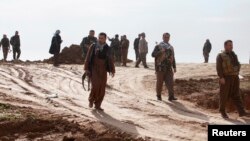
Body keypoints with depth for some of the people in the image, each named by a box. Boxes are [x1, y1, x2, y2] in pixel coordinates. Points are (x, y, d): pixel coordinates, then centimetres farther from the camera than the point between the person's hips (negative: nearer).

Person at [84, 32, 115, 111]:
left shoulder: (107, 48, 4)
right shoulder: (93, 46, -2)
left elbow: (110, 60, 6)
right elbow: (88, 57, -1)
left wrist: (112, 70, -3)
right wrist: (86, 68, -7)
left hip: (103, 70, 3)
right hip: (94, 69, -2)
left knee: (102, 88, -1)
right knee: (95, 85, -17)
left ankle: (97, 105, 10)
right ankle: (91, 100, 8)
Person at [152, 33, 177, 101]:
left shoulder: (171, 47, 16)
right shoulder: (158, 46, 0)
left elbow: (173, 58, 21)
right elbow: (153, 54, -9)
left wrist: (174, 67, 17)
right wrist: (160, 52, -22)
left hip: (169, 68, 4)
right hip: (160, 68, -4)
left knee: (170, 82, -5)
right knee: (159, 82, 3)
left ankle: (171, 96, -7)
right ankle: (158, 96, 14)